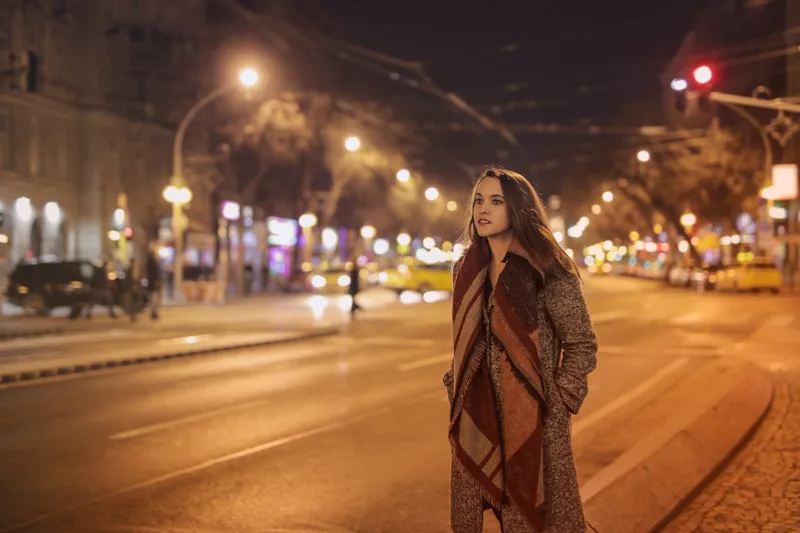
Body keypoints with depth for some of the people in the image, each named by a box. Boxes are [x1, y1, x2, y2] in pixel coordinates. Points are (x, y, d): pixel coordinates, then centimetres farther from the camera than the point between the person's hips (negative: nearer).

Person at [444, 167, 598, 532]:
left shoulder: (546, 270, -9)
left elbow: (582, 345, -6)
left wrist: (557, 403, -9)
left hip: (532, 420, -5)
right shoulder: (467, 270, 9)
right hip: (477, 418, 6)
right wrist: (456, 390, 10)